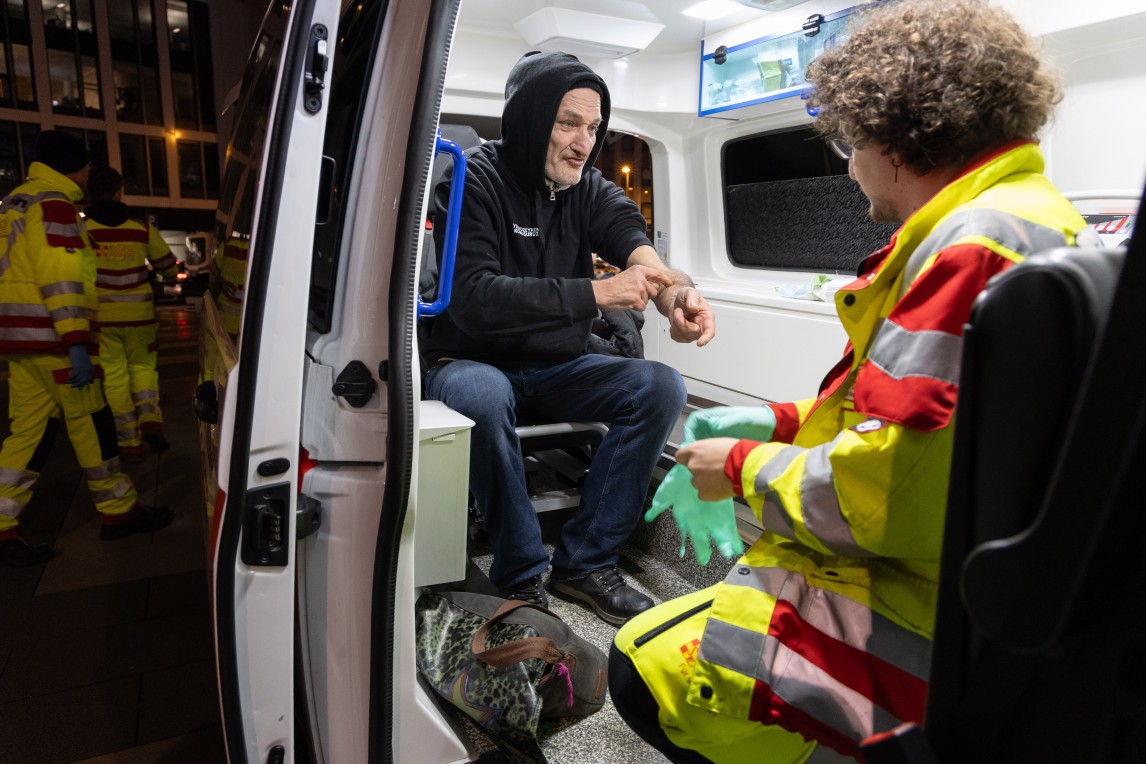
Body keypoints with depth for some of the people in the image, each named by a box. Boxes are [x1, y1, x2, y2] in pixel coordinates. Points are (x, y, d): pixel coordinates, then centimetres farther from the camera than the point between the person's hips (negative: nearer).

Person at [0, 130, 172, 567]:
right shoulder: (54, 205, -10)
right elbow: (60, 280, -20)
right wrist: (76, 343, -24)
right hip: (53, 339, -9)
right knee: (91, 425, 1)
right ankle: (119, 512, 12)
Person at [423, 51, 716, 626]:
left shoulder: (589, 189, 4)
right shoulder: (475, 182, -12)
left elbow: (634, 242, -17)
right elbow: (474, 299, -25)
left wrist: (675, 292, -41)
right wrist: (595, 293, -33)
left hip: (554, 369, 5)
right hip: (471, 362, -5)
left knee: (662, 386, -16)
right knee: (484, 395, -38)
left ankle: (585, 563, -10)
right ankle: (522, 575, -19)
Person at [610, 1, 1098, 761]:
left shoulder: (976, 246, -24)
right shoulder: (1035, 220, 11)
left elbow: (883, 494, -29)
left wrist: (743, 468, -11)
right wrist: (783, 421, 11)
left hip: (934, 629, -11)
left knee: (646, 668, -12)